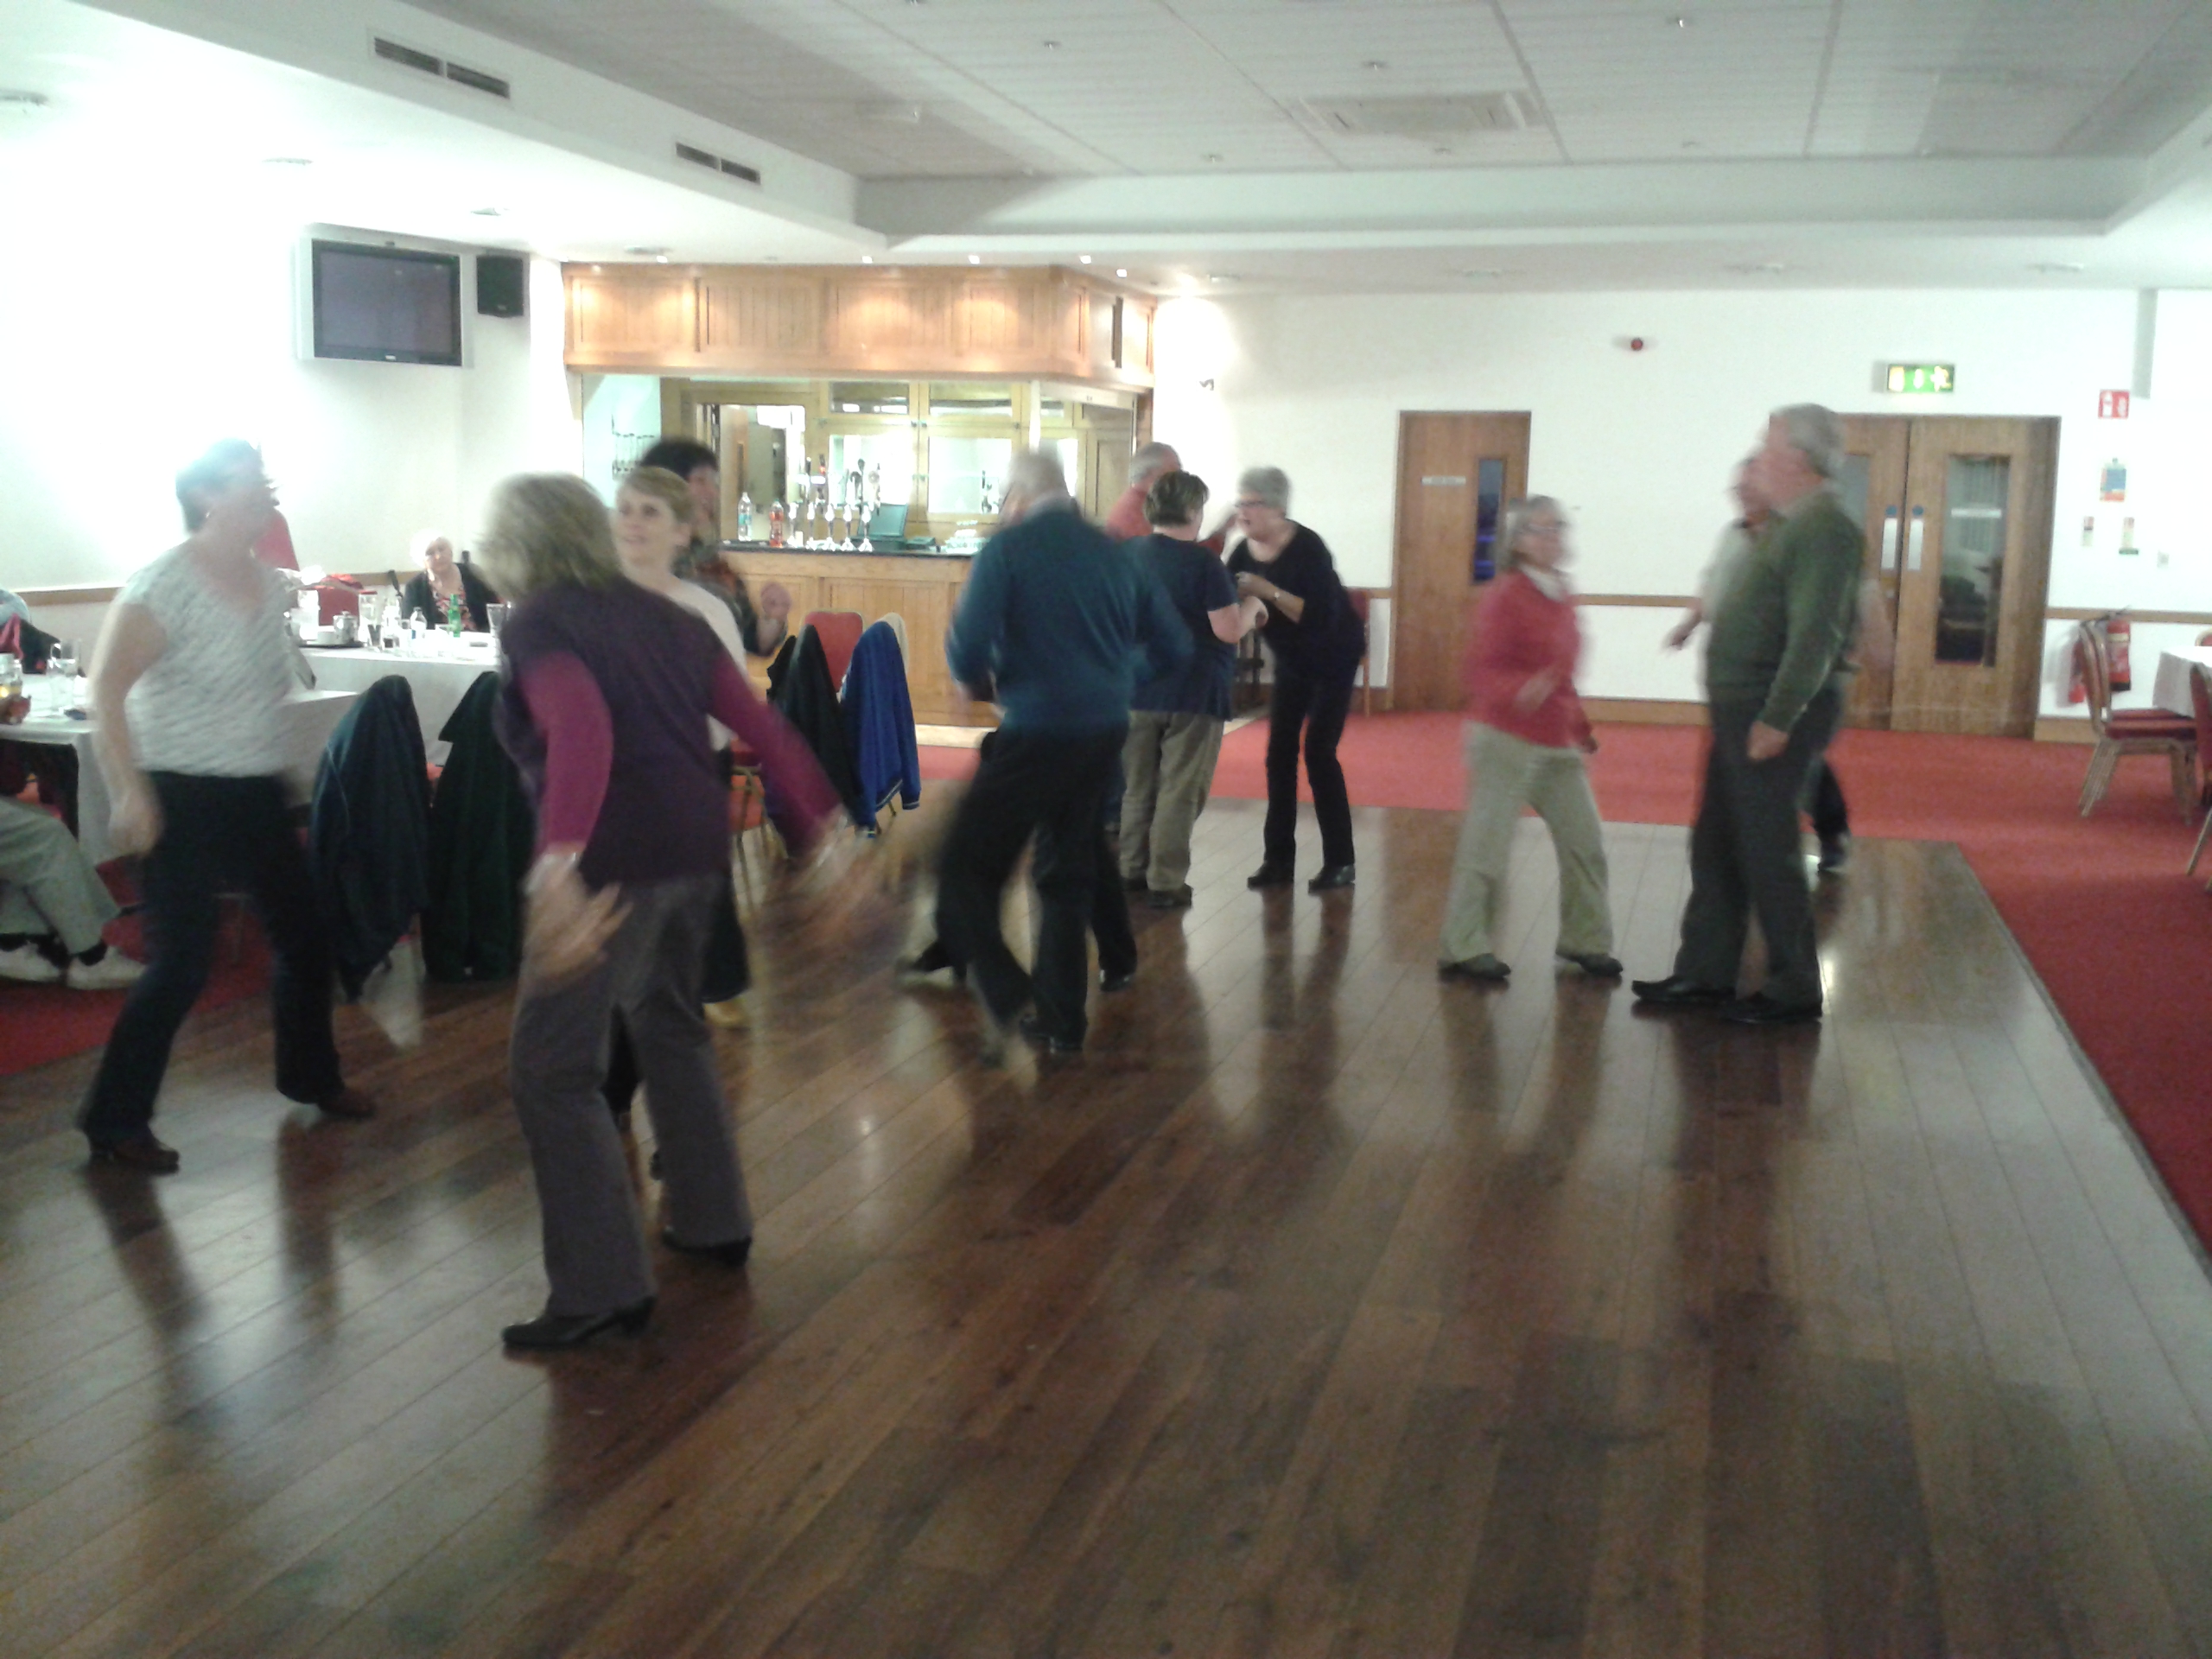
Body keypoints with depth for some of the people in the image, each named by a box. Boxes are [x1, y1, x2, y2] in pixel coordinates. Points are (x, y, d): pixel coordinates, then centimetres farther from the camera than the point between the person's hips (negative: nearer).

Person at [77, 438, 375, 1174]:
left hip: (256, 792, 7)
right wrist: (131, 795, -24)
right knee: (184, 962, -7)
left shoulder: (269, 581, 5)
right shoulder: (165, 584, -17)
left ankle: (310, 1075, 33)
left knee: (305, 937, 13)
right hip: (183, 795, -7)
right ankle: (114, 1120, 6)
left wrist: (269, 762, 16)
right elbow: (106, 691, -19)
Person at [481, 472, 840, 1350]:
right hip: (696, 846, 8)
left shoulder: (536, 628, -6)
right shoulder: (662, 616, 15)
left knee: (552, 1070, 0)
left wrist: (560, 859, -39)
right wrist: (814, 811, 17)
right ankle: (713, 1222, 37)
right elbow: (757, 721, 11)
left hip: (615, 858, -8)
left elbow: (582, 728, -26)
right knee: (671, 1024, 27)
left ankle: (602, 1290, 1)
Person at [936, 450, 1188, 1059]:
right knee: (1069, 869, 19)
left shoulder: (1007, 548, -7)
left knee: (967, 868, 2)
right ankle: (1062, 1019, 24)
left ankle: (1005, 993, -17)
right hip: (1106, 731, 6)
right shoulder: (1113, 552, 9)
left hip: (1037, 734, -6)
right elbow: (1173, 645, 11)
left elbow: (967, 649, -15)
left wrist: (980, 683, 7)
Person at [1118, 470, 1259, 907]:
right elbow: (1229, 629, -17)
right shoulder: (1203, 563, -14)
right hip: (1193, 692, -5)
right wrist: (1252, 607, 3)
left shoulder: (1129, 555, 4)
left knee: (1138, 787, 16)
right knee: (1180, 791, 2)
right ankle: (1165, 882, 2)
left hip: (1138, 690, 5)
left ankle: (1132, 870, 23)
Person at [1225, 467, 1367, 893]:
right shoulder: (1244, 552, -8)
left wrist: (1269, 592, -37)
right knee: (1279, 754, 1)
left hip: (1334, 657, -6)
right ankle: (1278, 860, 6)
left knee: (1319, 753, -10)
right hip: (1291, 659, 6)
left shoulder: (1307, 549, -27)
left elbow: (1321, 616, -34)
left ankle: (1340, 862, -2)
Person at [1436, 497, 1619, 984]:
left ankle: (1585, 941, 24)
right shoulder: (1506, 596, -12)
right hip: (1506, 739, -8)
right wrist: (1521, 690, -36)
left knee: (1585, 842, 9)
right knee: (1486, 846, -3)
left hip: (1558, 744, 8)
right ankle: (1463, 948, 8)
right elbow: (1483, 669, -18)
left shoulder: (1561, 597, 11)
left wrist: (1580, 728, 20)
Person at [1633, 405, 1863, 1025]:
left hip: (1775, 712, -10)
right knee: (1716, 846, 13)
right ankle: (1705, 974, 22)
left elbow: (1815, 634, -24)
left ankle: (1795, 990, 9)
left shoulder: (1823, 527, -16)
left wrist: (1778, 719, -25)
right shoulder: (1791, 524, 16)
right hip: (1743, 706, 10)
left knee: (1766, 851, -2)